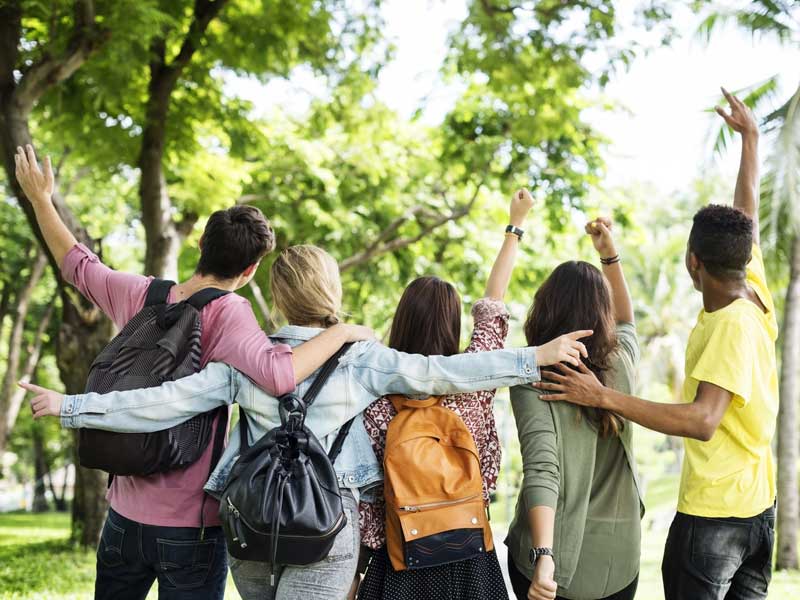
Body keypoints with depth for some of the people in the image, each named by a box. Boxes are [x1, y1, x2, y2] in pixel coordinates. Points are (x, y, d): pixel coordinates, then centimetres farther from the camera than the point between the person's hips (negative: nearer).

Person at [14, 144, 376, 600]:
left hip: (125, 513, 6)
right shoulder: (226, 312, -17)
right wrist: (342, 332, -20)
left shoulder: (140, 296, 0)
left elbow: (78, 265, 16)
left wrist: (41, 199, 29)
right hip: (190, 526, -5)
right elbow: (278, 374, -33)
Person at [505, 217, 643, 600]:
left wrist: (543, 556, -33)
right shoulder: (621, 362, -1)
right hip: (618, 556, 3)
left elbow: (541, 470, -26)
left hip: (555, 555, -3)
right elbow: (626, 322, 24)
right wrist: (609, 255, 21)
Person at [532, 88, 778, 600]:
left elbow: (702, 420, -32)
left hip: (712, 511, -8)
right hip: (759, 505, 8)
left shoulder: (731, 326, -22)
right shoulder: (756, 295, 0)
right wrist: (750, 136, 29)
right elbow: (748, 212, 15)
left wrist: (605, 397, -34)